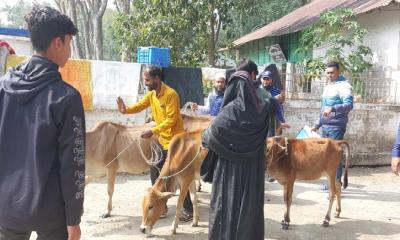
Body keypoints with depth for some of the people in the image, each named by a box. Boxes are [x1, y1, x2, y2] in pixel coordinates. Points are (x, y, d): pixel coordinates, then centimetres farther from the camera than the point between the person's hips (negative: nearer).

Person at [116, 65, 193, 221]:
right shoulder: (151, 95, 8)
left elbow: (171, 120, -23)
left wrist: (152, 131, -27)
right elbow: (139, 105, -2)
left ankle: (188, 210, 6)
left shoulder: (171, 94, -19)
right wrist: (126, 110, -21)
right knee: (155, 172, 12)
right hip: (162, 141, 9)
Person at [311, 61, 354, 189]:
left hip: (336, 126, -8)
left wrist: (333, 108, -37)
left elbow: (349, 105, -22)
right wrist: (317, 124, 22)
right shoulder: (327, 87, 18)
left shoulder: (344, 86, -9)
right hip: (325, 126, 8)